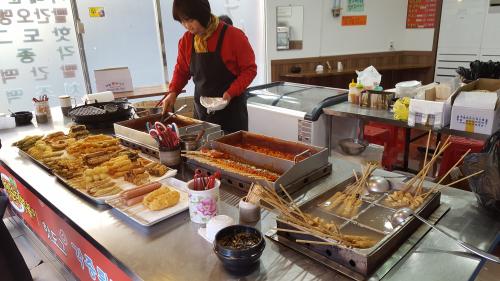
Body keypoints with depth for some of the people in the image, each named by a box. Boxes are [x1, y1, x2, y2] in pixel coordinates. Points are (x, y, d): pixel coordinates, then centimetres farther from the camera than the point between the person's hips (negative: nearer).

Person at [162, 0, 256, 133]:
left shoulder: (233, 36, -12)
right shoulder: (186, 40, 2)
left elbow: (249, 69, -8)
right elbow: (181, 70, 13)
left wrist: (231, 93, -20)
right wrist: (173, 92, -3)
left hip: (231, 109, -4)